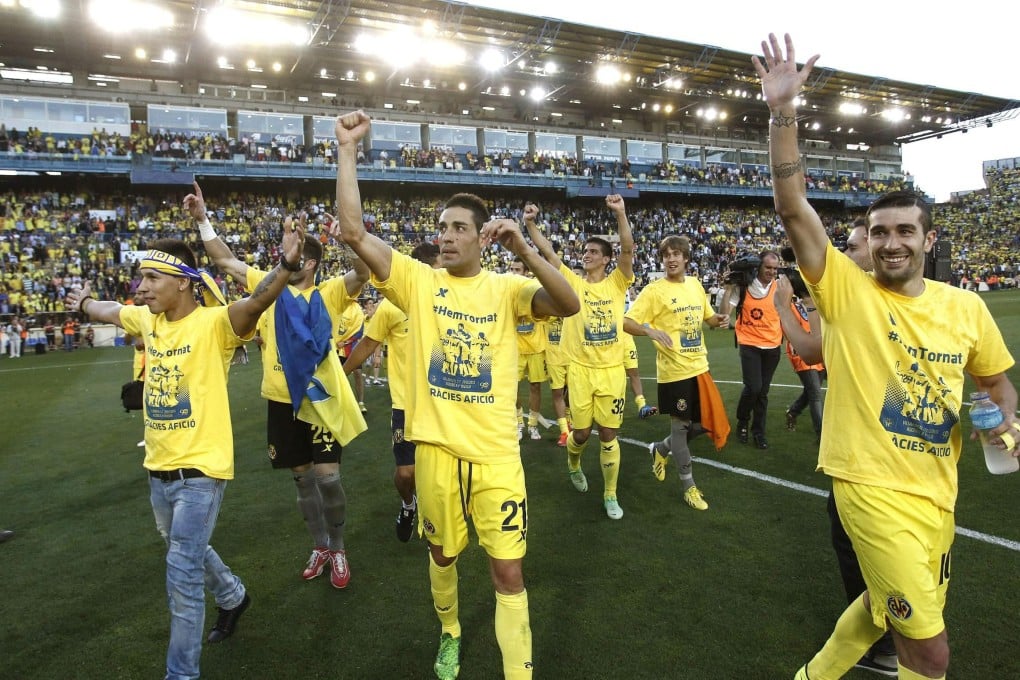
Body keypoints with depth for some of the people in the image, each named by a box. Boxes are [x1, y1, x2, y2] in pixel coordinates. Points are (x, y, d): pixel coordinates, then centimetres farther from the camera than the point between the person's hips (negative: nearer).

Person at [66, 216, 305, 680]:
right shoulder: (147, 318, 3)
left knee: (183, 577, -2)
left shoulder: (213, 323, -19)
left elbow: (255, 303, -39)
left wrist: (286, 265, -56)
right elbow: (109, 311, 26)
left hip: (200, 467, -8)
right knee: (186, 552, 28)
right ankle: (233, 597, 54)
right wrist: (83, 302, 46)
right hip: (158, 466, 8)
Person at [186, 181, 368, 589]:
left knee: (327, 476, -1)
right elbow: (225, 261, 9)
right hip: (282, 401, 4)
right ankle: (319, 547, 32)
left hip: (321, 400, -4)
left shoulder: (327, 294, -5)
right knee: (302, 476, 15)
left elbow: (363, 272, -20)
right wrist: (202, 219, 2)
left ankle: (338, 549, 22)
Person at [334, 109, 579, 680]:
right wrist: (349, 147, -12)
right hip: (436, 449, 2)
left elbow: (569, 305, -18)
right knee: (443, 554, 22)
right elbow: (353, 231, -9)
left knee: (509, 570, 4)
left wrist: (525, 251, -30)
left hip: (496, 454, -1)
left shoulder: (506, 288, -2)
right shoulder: (419, 281, 0)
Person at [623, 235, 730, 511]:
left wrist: (720, 320, -2)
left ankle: (661, 449, 36)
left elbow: (707, 316, 21)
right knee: (681, 425, 5)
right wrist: (651, 331, -34)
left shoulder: (695, 284, 8)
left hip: (699, 366, 6)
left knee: (705, 423, 12)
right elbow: (627, 322, -16)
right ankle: (688, 485, 21)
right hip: (674, 370, -6)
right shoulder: (654, 290, -11)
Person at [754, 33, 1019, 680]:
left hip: (937, 490, 6)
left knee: (887, 604, 24)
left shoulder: (966, 306, 3)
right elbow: (794, 208, -20)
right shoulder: (846, 288, -10)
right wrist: (783, 111, -26)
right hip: (873, 484, -6)